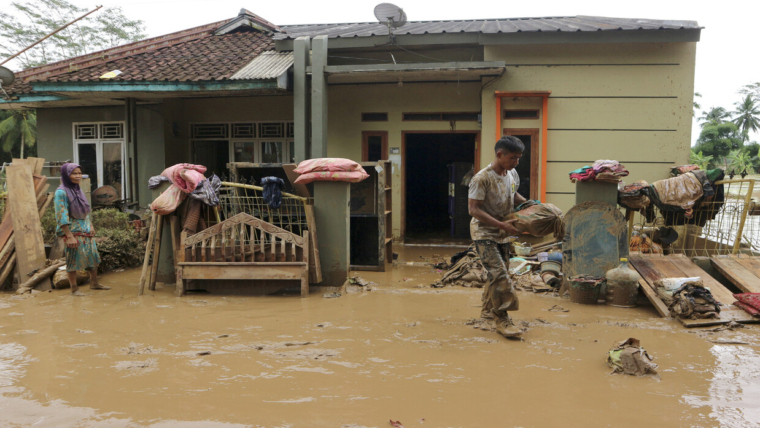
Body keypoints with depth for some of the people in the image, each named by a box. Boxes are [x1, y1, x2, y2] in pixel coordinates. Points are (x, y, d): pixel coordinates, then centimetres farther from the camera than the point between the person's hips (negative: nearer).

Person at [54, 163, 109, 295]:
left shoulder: (78, 190, 10)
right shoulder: (61, 192, -14)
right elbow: (62, 216, -18)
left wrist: (91, 226, 14)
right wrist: (69, 236, -21)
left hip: (85, 230, 8)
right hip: (73, 231, -8)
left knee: (93, 256, 12)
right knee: (74, 259, -1)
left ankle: (94, 283, 27)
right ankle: (74, 288, 10)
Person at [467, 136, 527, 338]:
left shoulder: (513, 174, 3)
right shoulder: (482, 178, -22)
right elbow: (473, 209, -23)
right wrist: (501, 224, -28)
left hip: (502, 234, 8)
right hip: (484, 232, -8)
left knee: (499, 273, 15)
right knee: (499, 274, -16)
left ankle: (488, 309, 34)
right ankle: (501, 318, -7)